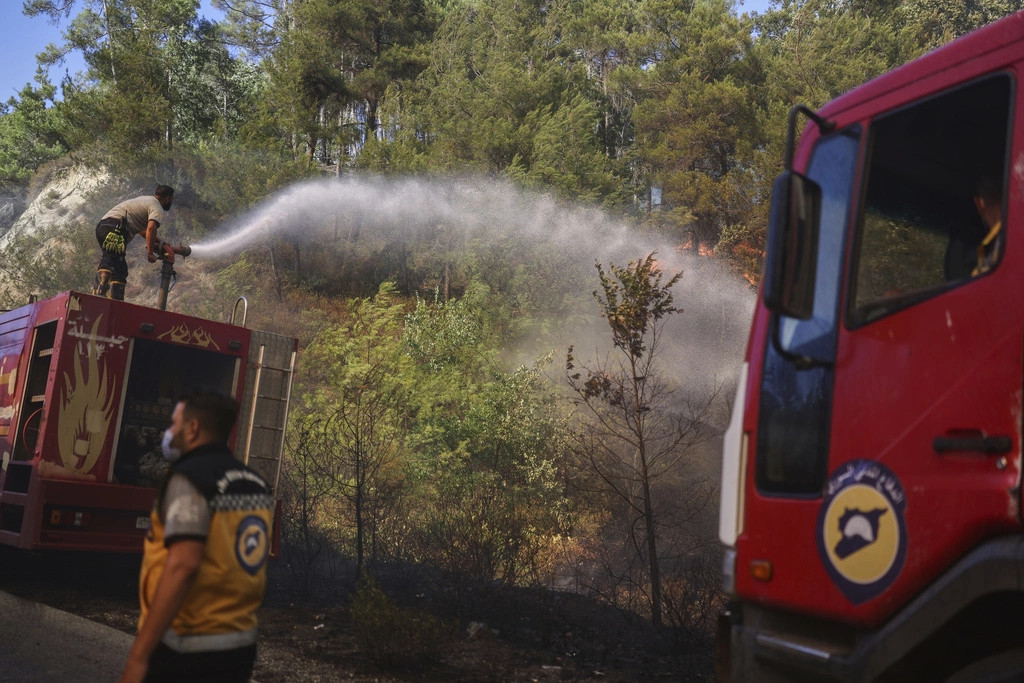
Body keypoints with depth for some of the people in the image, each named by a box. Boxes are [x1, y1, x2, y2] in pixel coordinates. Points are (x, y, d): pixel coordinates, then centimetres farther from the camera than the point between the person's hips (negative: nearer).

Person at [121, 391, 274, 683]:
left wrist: (138, 654, -24)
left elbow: (183, 566, -25)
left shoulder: (191, 477, -14)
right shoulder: (255, 484, 9)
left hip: (186, 652, -7)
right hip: (240, 647, 7)